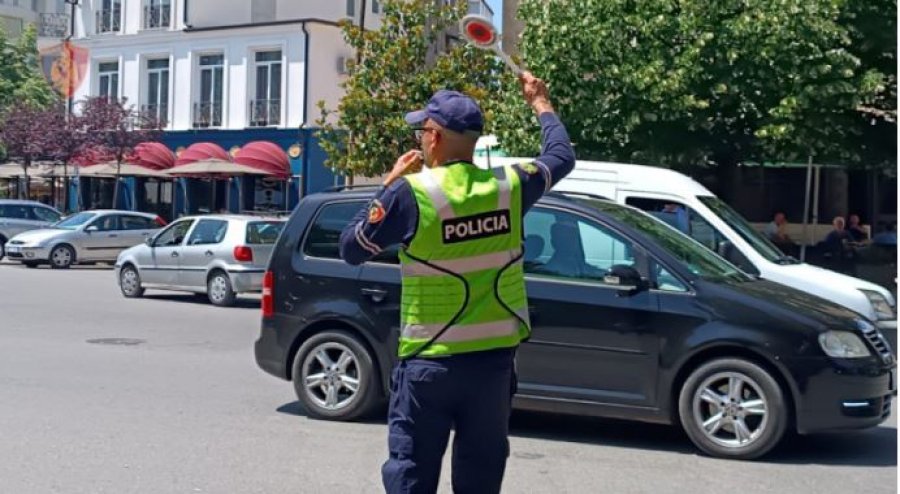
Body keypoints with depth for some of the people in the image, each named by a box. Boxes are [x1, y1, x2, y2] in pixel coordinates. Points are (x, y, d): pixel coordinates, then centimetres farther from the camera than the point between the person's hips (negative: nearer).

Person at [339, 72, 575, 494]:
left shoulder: (410, 193, -14)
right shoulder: (508, 186, -2)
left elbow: (351, 248, -2)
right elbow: (562, 156, 18)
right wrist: (540, 103, 33)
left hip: (428, 363, -3)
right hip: (494, 359, 4)